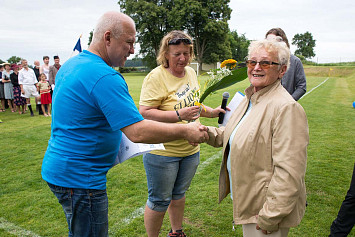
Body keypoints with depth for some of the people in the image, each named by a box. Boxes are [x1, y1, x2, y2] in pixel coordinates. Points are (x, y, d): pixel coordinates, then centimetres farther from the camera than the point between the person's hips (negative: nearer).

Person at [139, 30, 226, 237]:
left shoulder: (191, 72, 6)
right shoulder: (156, 76, -17)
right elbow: (145, 112, -23)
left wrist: (211, 112, 6)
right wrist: (179, 115, -29)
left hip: (190, 149, 7)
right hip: (162, 150, -7)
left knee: (179, 194, 24)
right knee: (159, 201, 8)